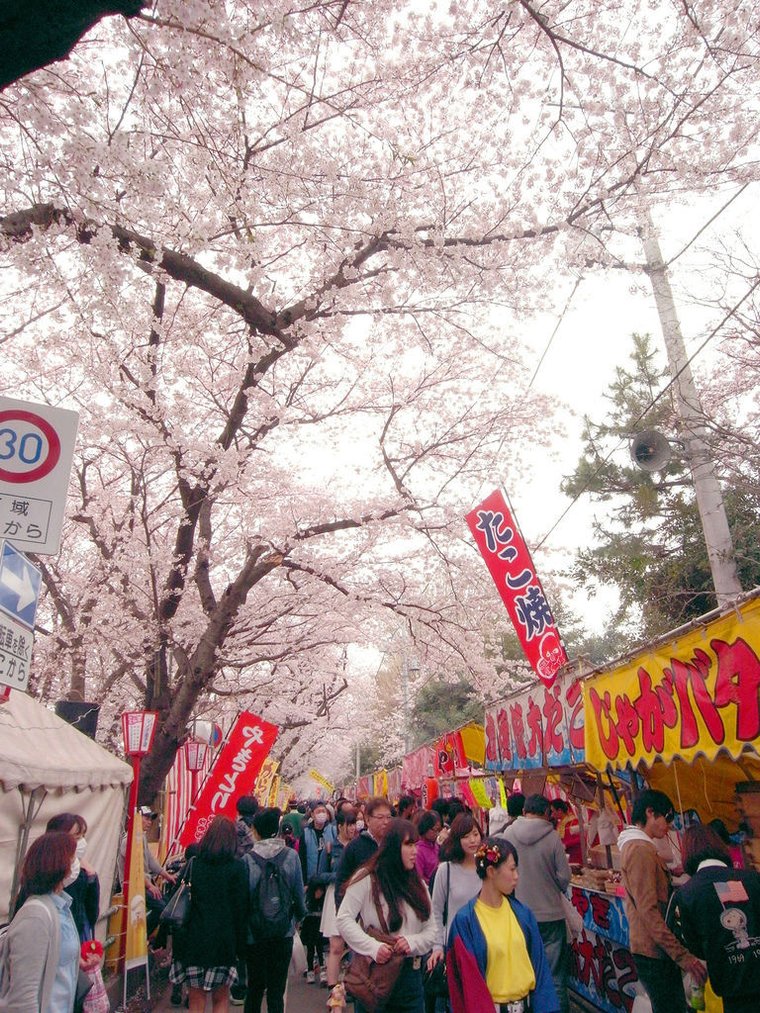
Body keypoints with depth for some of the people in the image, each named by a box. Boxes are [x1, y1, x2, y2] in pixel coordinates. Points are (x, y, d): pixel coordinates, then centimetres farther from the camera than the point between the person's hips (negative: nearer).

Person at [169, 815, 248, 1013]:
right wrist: (240, 945, 1)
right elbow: (241, 907, -7)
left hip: (193, 938, 2)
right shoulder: (237, 867, -9)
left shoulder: (193, 864, -2)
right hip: (223, 940, -2)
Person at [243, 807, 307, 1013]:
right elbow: (299, 893, -2)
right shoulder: (291, 855, -8)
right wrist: (299, 915, 18)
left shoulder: (248, 859, -12)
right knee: (277, 990, 9)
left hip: (255, 934, 0)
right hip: (284, 933, 0)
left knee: (255, 987, 17)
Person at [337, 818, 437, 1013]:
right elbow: (344, 920, -13)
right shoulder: (366, 879, -9)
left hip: (410, 974, 4)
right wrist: (373, 947, -23)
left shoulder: (418, 885, 7)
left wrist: (412, 942, -13)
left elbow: (431, 929, 7)